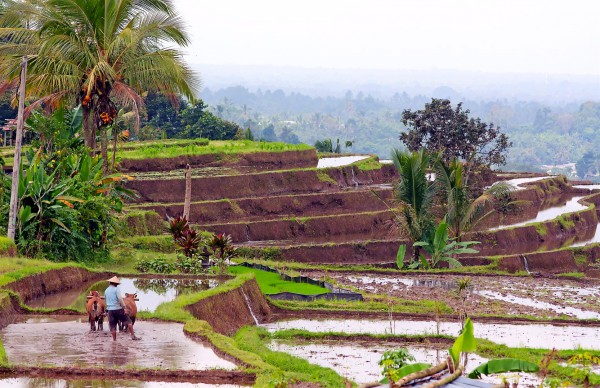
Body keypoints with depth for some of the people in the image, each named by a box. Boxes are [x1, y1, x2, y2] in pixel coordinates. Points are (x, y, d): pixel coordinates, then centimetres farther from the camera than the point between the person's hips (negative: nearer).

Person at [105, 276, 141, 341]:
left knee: (112, 326, 9)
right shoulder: (116, 289, -8)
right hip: (118, 308, -5)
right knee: (128, 321, 3)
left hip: (110, 310, 5)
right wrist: (124, 307, -14)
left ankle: (114, 339, 9)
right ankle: (133, 335, 0)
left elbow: (105, 300, 22)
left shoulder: (106, 291, 11)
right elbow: (120, 299, -17)